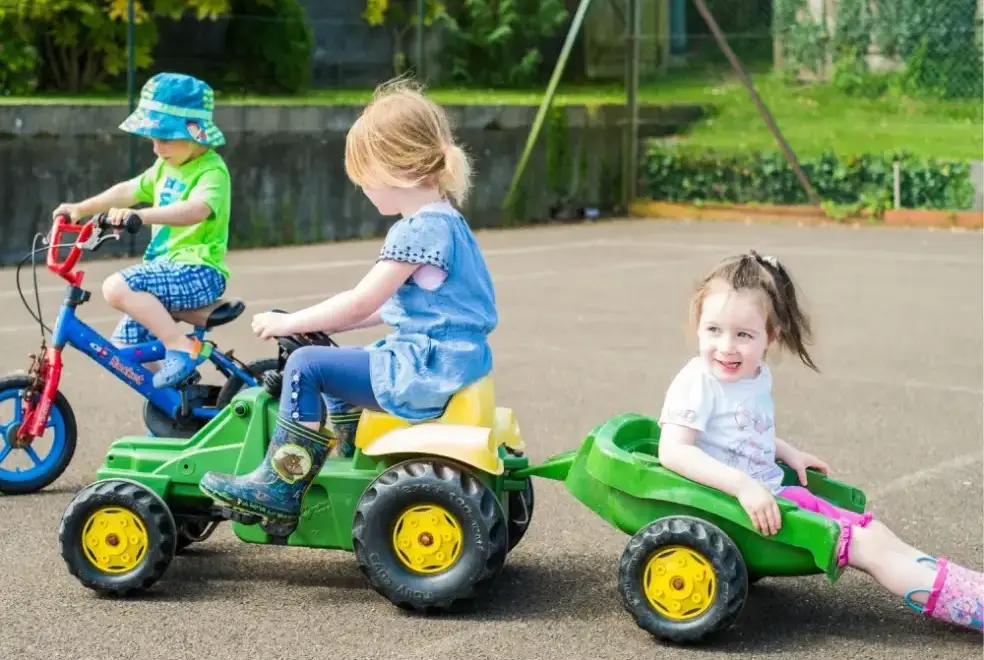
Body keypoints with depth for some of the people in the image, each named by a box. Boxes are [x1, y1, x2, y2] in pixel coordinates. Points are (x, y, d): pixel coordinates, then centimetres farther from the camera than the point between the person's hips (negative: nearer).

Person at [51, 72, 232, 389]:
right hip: (167, 267, 9)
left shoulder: (212, 171, -14)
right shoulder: (166, 166, 14)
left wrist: (140, 215, -42)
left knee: (117, 286, -29)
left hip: (197, 271, -9)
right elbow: (129, 190, 25)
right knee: (124, 348, 7)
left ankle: (182, 346, -22)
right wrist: (81, 208, 19)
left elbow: (196, 209, -33)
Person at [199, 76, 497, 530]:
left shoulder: (419, 229, -18)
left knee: (307, 365, -12)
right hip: (449, 361, 11)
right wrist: (318, 323, 16)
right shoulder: (443, 221, 14)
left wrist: (290, 322, -7)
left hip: (427, 369, -11)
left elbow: (360, 304, -18)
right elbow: (384, 305, 20)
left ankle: (279, 491, -7)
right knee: (338, 363, 26)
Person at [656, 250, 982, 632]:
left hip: (772, 494, 8)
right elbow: (673, 451, -28)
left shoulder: (756, 377, 9)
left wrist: (788, 453, 16)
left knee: (874, 534, 3)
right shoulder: (698, 382, -17)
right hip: (741, 510, -8)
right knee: (867, 547, -12)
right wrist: (743, 485, -34)